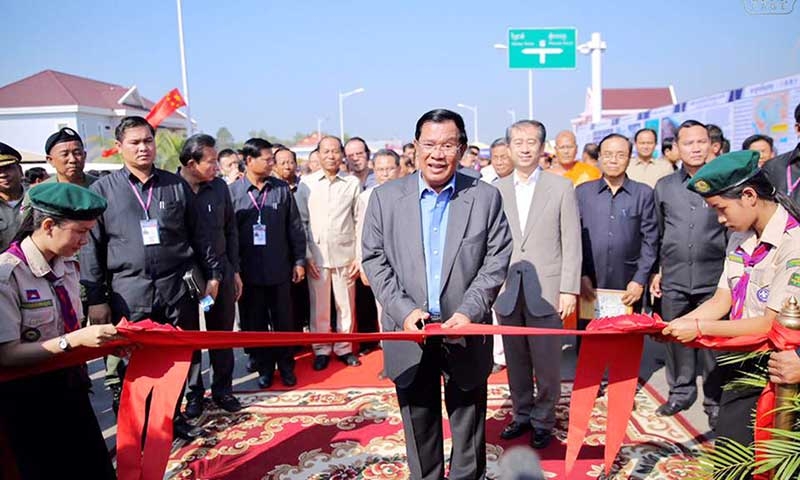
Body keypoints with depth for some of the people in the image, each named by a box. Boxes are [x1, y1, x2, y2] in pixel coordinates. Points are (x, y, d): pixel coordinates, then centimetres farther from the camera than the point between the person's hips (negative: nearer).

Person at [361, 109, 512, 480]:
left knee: (468, 419, 15)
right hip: (409, 332, 1)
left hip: (464, 332, 0)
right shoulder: (385, 197, 0)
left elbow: (497, 260, -3)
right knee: (418, 423, 15)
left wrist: (469, 312, -15)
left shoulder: (486, 196, -1)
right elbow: (375, 260, -1)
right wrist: (404, 310, -12)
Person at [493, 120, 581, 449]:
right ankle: (522, 415, 29)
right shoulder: (496, 190, 7)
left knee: (546, 362, 4)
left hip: (545, 291, -2)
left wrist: (569, 289, -6)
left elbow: (571, 243, 0)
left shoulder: (561, 187, 2)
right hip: (507, 291, 2)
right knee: (516, 360, 12)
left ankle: (543, 420, 21)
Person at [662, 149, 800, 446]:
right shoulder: (740, 238, 6)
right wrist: (673, 326, -6)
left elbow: (772, 323, -19)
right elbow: (720, 303, 8)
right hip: (739, 362, 7)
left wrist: (699, 327, -16)